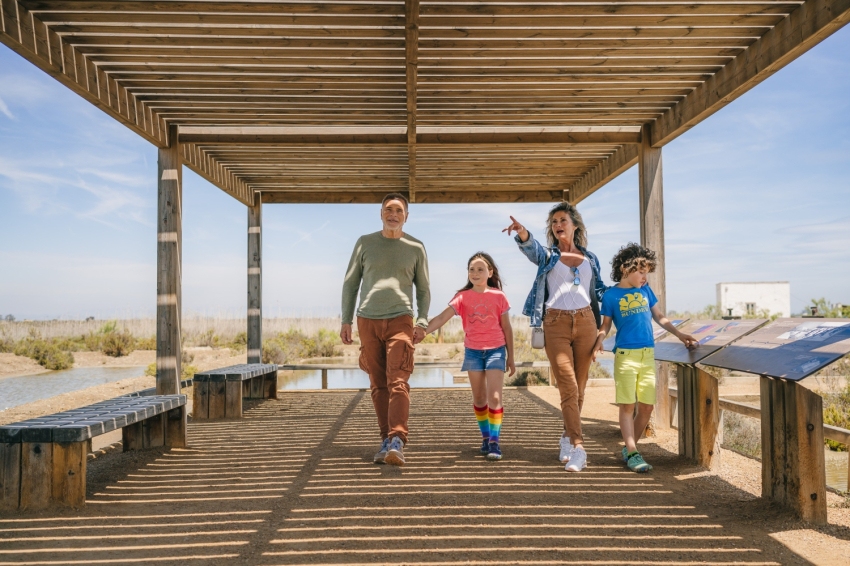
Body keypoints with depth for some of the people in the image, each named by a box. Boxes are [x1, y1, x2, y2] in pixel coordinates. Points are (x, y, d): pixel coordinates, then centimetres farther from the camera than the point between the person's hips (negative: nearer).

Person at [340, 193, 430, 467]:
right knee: (378, 385, 4)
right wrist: (346, 320, 6)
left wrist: (422, 322, 0)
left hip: (400, 321, -1)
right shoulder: (365, 243, 10)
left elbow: (423, 289, 13)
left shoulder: (416, 247, 10)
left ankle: (396, 441, -20)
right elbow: (350, 283, 13)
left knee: (398, 382, -13)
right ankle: (387, 440, 9)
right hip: (367, 320, 2)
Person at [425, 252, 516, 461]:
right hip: (473, 351, 2)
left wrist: (510, 357, 4)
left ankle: (494, 441, 0)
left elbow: (507, 328, 1)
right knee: (479, 398, 11)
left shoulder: (498, 296, -5)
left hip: (496, 350, -2)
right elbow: (441, 318, -15)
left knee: (494, 397, -8)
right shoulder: (463, 297, -4)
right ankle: (485, 436, 27)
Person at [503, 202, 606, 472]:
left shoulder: (590, 259, 16)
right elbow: (531, 247, -17)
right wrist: (522, 233, -37)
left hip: (585, 322, 3)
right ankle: (578, 448, -13)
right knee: (568, 387, -12)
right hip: (556, 324, -3)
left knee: (579, 387, 7)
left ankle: (567, 438, 24)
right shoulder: (547, 255, 8)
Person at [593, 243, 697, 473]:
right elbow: (605, 325, 4)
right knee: (627, 405, -3)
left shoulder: (646, 290, 11)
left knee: (646, 406, 4)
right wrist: (599, 341, -15)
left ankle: (629, 447, 18)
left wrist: (679, 335, 11)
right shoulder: (611, 295, 0)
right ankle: (632, 454, 0)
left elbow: (660, 317, 20)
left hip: (648, 356, 5)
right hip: (625, 355, -4)